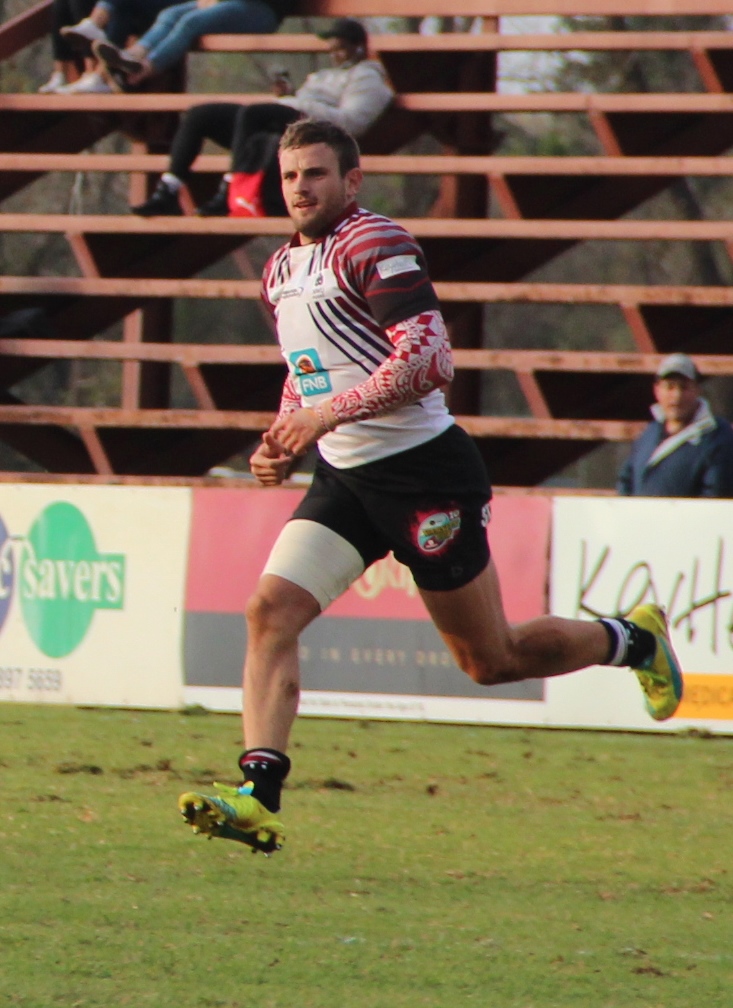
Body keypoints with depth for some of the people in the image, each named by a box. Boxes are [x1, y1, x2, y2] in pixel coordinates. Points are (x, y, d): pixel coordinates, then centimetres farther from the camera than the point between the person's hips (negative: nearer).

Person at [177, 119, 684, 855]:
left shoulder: (375, 245, -13)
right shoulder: (281, 271, 14)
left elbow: (428, 356, -22)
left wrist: (331, 412, -25)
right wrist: (283, 443, 9)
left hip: (422, 472, -7)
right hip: (344, 477, 7)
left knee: (492, 661, 3)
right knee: (270, 612, -14)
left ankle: (634, 640, 29)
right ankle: (258, 798, -19)